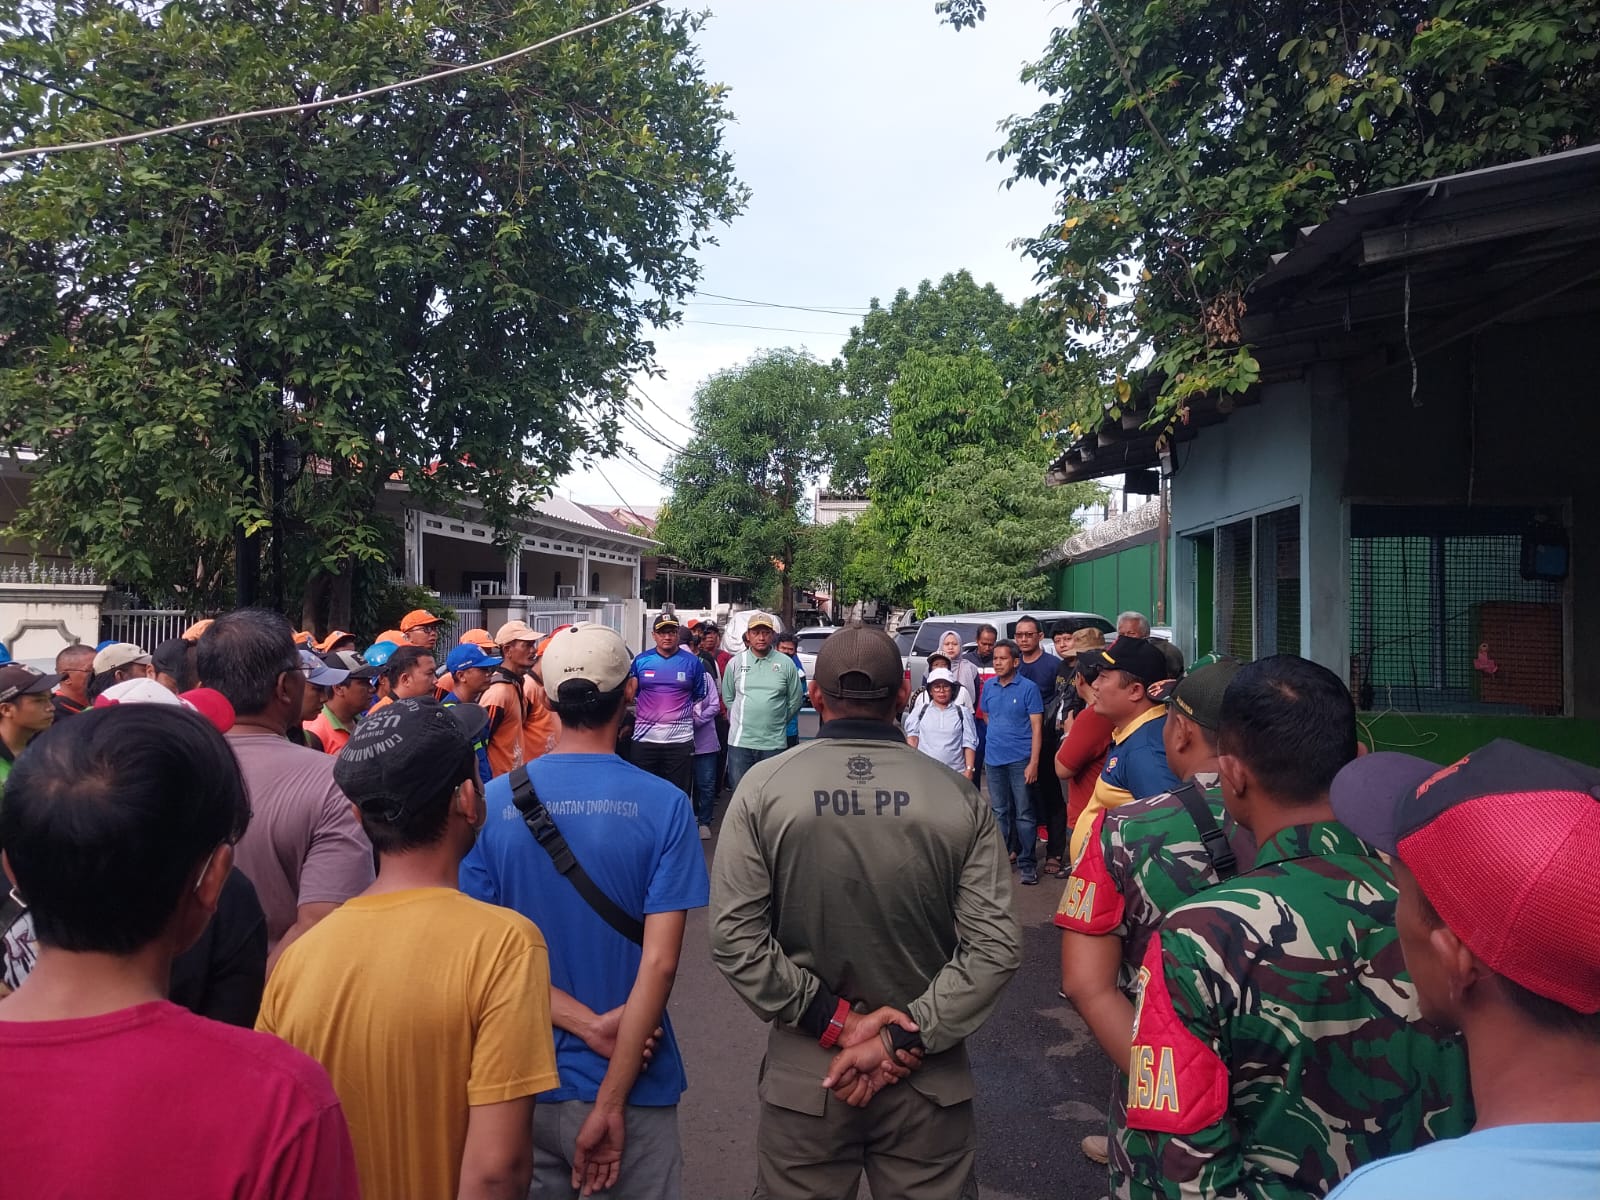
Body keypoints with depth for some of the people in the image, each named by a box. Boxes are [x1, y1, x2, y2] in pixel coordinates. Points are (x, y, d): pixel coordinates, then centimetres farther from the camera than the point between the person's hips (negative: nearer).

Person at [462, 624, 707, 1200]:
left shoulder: (495, 800, -7)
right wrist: (610, 1102, -13)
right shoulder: (664, 806, -14)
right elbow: (660, 961, -17)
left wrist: (586, 1024, -10)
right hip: (629, 1085, -2)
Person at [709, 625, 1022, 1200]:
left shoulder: (764, 787, -9)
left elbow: (734, 936, -13)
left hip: (803, 1073, 0)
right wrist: (904, 1035, -11)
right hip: (929, 1078, 0)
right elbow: (996, 943, -12)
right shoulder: (958, 796, -8)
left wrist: (832, 1020, -9)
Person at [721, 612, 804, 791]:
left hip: (774, 742, 0)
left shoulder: (786, 664, 0)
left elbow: (796, 700, 6)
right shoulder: (735, 662, 3)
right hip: (740, 741, 1)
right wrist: (742, 720, 8)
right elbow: (728, 698, 11)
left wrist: (777, 720, 7)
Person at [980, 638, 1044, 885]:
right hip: (993, 758, 5)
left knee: (1024, 814, -1)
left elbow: (1036, 727, -10)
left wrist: (1033, 763, -16)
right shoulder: (988, 686, 6)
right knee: (1000, 812, 14)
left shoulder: (1028, 688, -8)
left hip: (1020, 760, -5)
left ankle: (1027, 863, 6)